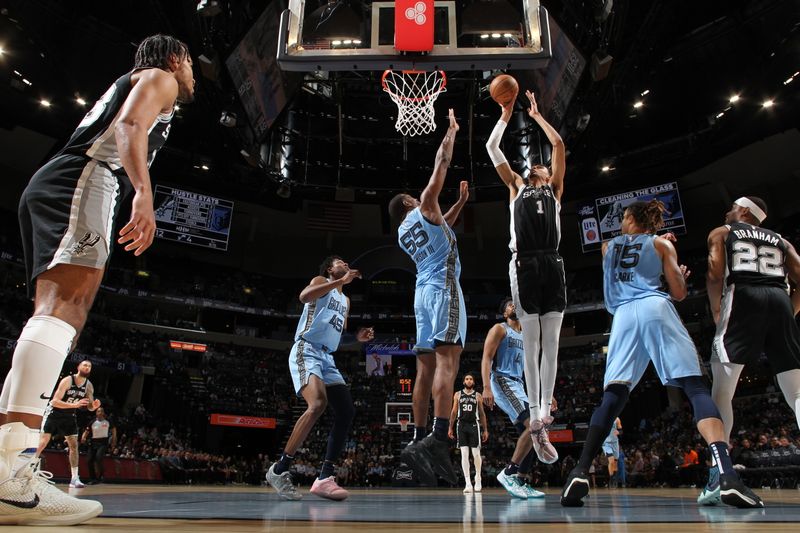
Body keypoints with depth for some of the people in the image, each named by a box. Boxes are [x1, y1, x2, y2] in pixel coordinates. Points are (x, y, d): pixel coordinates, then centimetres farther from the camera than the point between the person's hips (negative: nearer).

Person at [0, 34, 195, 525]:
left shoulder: (126, 86, 38)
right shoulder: (159, 78, 12)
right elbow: (129, 125, -10)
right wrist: (144, 192, -25)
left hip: (48, 188, 10)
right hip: (82, 180, -10)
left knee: (58, 313, 4)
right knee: (66, 303, -26)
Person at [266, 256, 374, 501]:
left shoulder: (345, 300, 27)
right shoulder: (321, 281, 4)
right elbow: (304, 296, -20)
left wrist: (357, 337, 12)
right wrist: (342, 281, -19)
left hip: (328, 358, 9)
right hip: (307, 351, -9)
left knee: (347, 412, -5)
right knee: (318, 403, -30)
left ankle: (324, 477, -3)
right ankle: (279, 469, -19)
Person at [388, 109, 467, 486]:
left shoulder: (403, 233, 25)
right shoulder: (423, 207, 8)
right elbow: (441, 165, 11)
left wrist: (460, 203, 42)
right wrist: (451, 131, 23)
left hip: (423, 292, 8)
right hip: (443, 288, -8)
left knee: (426, 369, 3)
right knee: (446, 363, -18)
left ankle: (418, 441, -1)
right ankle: (438, 440, -29)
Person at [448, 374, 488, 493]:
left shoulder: (478, 396, 7)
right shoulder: (458, 394, 9)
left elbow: (482, 414, 9)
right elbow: (454, 412, 11)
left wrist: (485, 430, 5)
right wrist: (450, 428, 6)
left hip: (474, 426, 0)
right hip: (461, 425, 0)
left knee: (476, 454, 1)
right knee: (464, 454, -5)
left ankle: (478, 478, 25)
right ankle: (467, 483, -4)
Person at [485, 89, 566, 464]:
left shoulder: (555, 190, 22)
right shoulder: (516, 187, 22)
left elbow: (559, 145, 16)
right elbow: (491, 147, 20)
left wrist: (537, 114, 24)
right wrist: (506, 115, 25)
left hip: (552, 265, 1)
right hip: (524, 266, -1)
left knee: (551, 346, 2)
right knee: (531, 346, -1)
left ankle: (544, 411, 12)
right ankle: (537, 422, 2)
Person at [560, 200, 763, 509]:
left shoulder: (608, 247, 25)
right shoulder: (661, 243, 17)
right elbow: (678, 293, 10)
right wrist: (680, 276, 33)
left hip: (623, 316, 2)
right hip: (656, 309, -2)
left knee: (612, 396, -1)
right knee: (695, 387, -5)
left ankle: (580, 472, -15)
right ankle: (727, 474, -24)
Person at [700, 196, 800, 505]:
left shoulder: (722, 233, 19)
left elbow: (715, 274, 1)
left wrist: (717, 313, 8)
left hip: (742, 297, -4)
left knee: (721, 392, -3)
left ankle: (717, 478, -13)